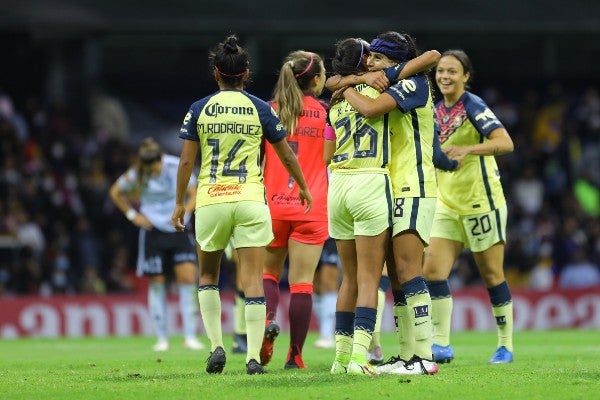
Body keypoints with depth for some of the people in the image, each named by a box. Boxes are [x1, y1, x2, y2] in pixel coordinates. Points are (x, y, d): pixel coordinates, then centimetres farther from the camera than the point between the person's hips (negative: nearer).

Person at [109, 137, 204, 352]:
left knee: (188, 276, -12)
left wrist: (184, 214, -18)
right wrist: (133, 215, 1)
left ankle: (190, 336, -8)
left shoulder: (177, 167, -11)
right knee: (157, 282, 0)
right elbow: (115, 192, 9)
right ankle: (162, 338, 10)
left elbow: (194, 193, -2)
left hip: (178, 229, 0)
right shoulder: (135, 175, -8)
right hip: (153, 231, 0)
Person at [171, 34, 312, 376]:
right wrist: (304, 189, 25)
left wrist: (179, 203, 11)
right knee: (253, 279, -1)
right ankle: (254, 357, -8)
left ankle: (216, 346, 8)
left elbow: (186, 160, 0)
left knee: (208, 275, 19)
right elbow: (287, 156, 9)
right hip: (250, 200, -1)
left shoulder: (199, 110, 1)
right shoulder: (260, 109, 2)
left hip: (210, 200, 1)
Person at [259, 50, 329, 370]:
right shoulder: (324, 111, -1)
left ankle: (268, 319, -11)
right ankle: (295, 356, -2)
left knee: (269, 272, 18)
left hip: (272, 205, 1)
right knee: (302, 282, 1)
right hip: (311, 208, -1)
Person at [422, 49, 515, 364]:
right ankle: (441, 345, -4)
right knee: (432, 270, -7)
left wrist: (467, 149, -39)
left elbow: (505, 143, -27)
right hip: (447, 205, 6)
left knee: (492, 276, 2)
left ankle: (506, 346, 15)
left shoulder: (474, 107, -13)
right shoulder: (436, 111, 8)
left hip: (481, 203, -6)